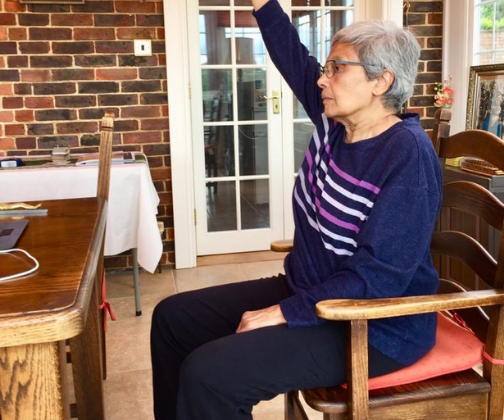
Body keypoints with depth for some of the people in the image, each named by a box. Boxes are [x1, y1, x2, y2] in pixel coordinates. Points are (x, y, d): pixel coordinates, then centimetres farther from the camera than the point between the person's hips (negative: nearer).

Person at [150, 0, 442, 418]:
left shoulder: (407, 154, -24)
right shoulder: (333, 122, 0)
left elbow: (377, 279, -27)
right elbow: (293, 57, 10)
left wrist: (282, 314, -23)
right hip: (308, 291, 9)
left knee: (207, 374, -22)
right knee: (174, 316, 10)